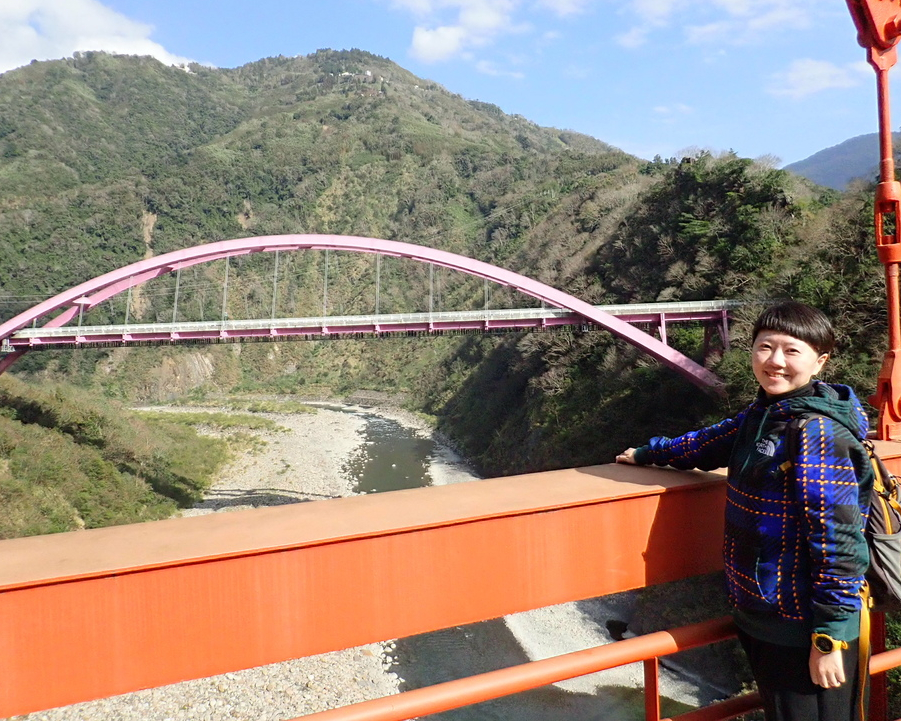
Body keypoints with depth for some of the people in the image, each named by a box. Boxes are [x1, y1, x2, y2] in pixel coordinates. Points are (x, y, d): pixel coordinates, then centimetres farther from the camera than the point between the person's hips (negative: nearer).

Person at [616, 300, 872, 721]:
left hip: (805, 634, -8)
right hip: (761, 620, 8)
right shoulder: (761, 416, 4)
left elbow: (838, 542, -22)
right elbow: (711, 443, 22)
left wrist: (830, 638, -20)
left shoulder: (818, 433, -21)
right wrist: (647, 454, 30)